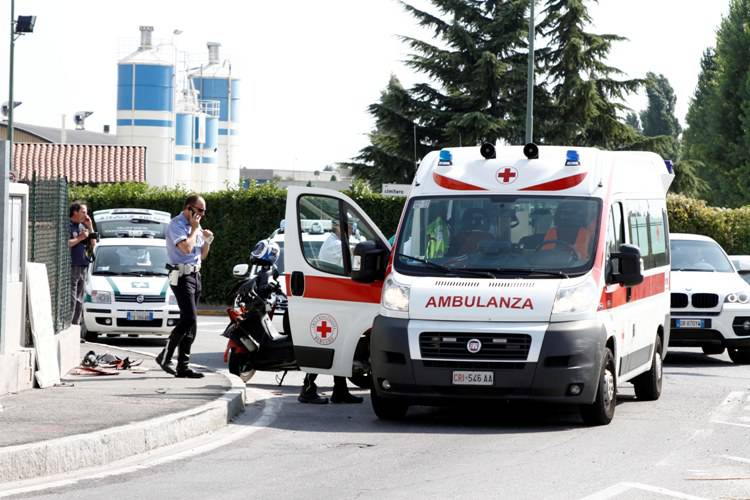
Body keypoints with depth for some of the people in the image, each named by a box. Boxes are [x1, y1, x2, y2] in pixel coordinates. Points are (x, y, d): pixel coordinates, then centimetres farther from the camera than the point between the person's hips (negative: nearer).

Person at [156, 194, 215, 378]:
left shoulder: (194, 227, 18)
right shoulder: (176, 225, -9)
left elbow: (201, 256, 23)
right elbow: (186, 247, -24)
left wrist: (207, 241, 5)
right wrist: (195, 229, -10)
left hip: (195, 275, 9)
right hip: (182, 276, -9)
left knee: (189, 322, 6)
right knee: (189, 319, -18)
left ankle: (183, 366, 8)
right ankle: (165, 356, -9)